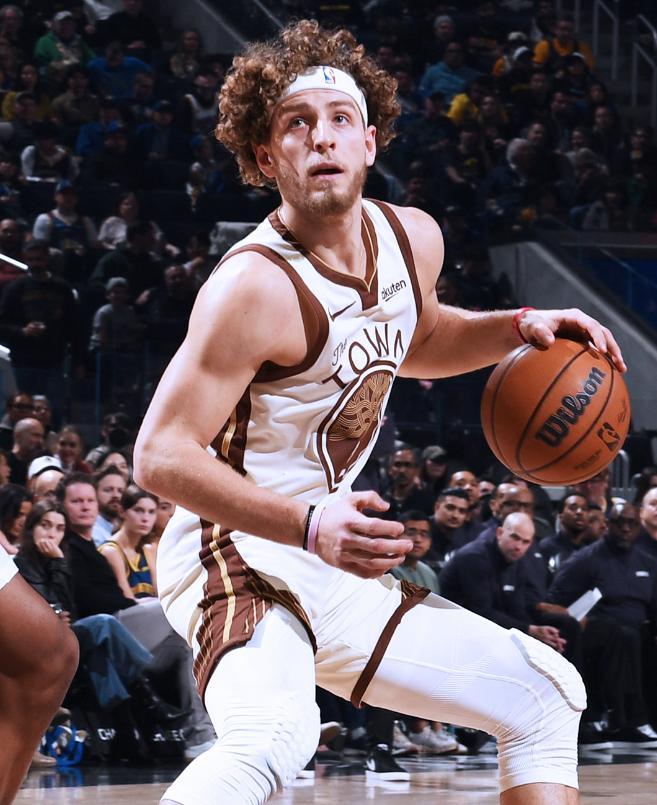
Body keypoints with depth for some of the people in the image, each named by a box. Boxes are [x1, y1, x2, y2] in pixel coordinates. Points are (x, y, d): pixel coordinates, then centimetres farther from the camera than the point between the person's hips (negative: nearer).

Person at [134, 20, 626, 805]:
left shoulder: (413, 239, 3)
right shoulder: (256, 288, -22)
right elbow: (161, 455, -25)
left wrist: (515, 328, 8)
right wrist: (307, 526, -35)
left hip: (339, 573, 9)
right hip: (238, 558, -9)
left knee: (545, 695, 16)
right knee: (272, 738, -39)